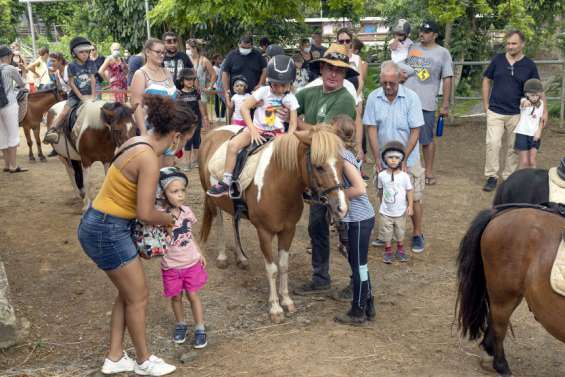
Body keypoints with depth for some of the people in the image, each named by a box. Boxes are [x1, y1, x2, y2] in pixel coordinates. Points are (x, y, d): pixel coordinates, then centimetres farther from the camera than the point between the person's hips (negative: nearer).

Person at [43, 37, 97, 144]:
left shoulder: (91, 64, 3)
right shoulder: (72, 66, -6)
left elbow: (92, 79, 2)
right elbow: (71, 83, -6)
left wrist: (93, 95, -7)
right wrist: (81, 97, -12)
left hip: (88, 95, 3)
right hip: (75, 95, -3)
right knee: (65, 112, -18)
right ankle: (52, 130, -26)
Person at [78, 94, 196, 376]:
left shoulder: (137, 142, 4)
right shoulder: (149, 158, -24)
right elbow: (146, 214, -23)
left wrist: (163, 214, 10)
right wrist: (169, 220, -3)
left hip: (100, 226, 9)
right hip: (107, 232, -9)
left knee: (127, 293, 21)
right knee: (138, 297, 8)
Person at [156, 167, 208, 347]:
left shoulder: (187, 211, -4)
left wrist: (200, 254, 10)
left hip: (191, 263, 2)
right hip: (171, 266, -2)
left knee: (193, 295, 9)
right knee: (176, 297, 14)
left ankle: (200, 328, 21)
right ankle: (181, 324, 37)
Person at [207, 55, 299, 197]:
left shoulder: (291, 99, -2)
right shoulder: (264, 91, -7)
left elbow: (293, 124, -1)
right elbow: (244, 107, -11)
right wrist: (253, 131, -17)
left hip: (277, 132, 1)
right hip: (257, 128, -1)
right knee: (233, 144, -23)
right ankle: (226, 182, -16)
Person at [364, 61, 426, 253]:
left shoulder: (411, 98, -11)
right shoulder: (373, 98, -6)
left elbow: (415, 131, -10)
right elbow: (371, 129, -4)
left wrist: (403, 159, -14)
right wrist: (377, 158, -10)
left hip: (408, 160, -2)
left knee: (414, 198, 4)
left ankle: (417, 234, 21)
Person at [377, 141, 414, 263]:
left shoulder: (404, 176, -13)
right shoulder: (381, 175, -9)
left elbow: (409, 191, -7)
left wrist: (410, 206, -12)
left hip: (400, 211, 0)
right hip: (386, 212, 0)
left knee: (400, 232, 14)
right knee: (387, 232, 9)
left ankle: (400, 250, 33)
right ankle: (388, 251, 23)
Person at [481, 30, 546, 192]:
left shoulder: (529, 65, -2)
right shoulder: (497, 60, -1)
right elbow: (486, 81, 8)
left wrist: (544, 111, -3)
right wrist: (486, 105, 4)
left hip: (516, 114, 0)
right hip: (495, 112, 0)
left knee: (513, 147, 8)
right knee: (492, 144, -10)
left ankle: (509, 177, 21)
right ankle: (492, 177, 1)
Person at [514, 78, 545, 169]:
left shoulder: (541, 104, 2)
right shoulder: (524, 101, -10)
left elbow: (541, 120, 9)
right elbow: (523, 102, -37)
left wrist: (539, 131, -9)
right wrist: (525, 102, -62)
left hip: (534, 135, 3)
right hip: (522, 134, -3)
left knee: (532, 162, 1)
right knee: (524, 162, -4)